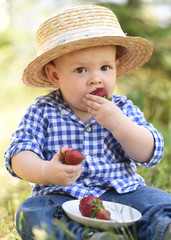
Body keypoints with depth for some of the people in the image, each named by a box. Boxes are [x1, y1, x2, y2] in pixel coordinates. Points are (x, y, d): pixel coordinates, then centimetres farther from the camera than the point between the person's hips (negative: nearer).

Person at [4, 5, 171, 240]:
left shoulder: (123, 109, 6)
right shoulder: (42, 113, 2)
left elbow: (152, 154, -1)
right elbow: (19, 155, -8)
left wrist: (117, 123, -17)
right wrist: (46, 172, -31)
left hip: (121, 192, 2)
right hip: (61, 197, -1)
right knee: (30, 214, -30)